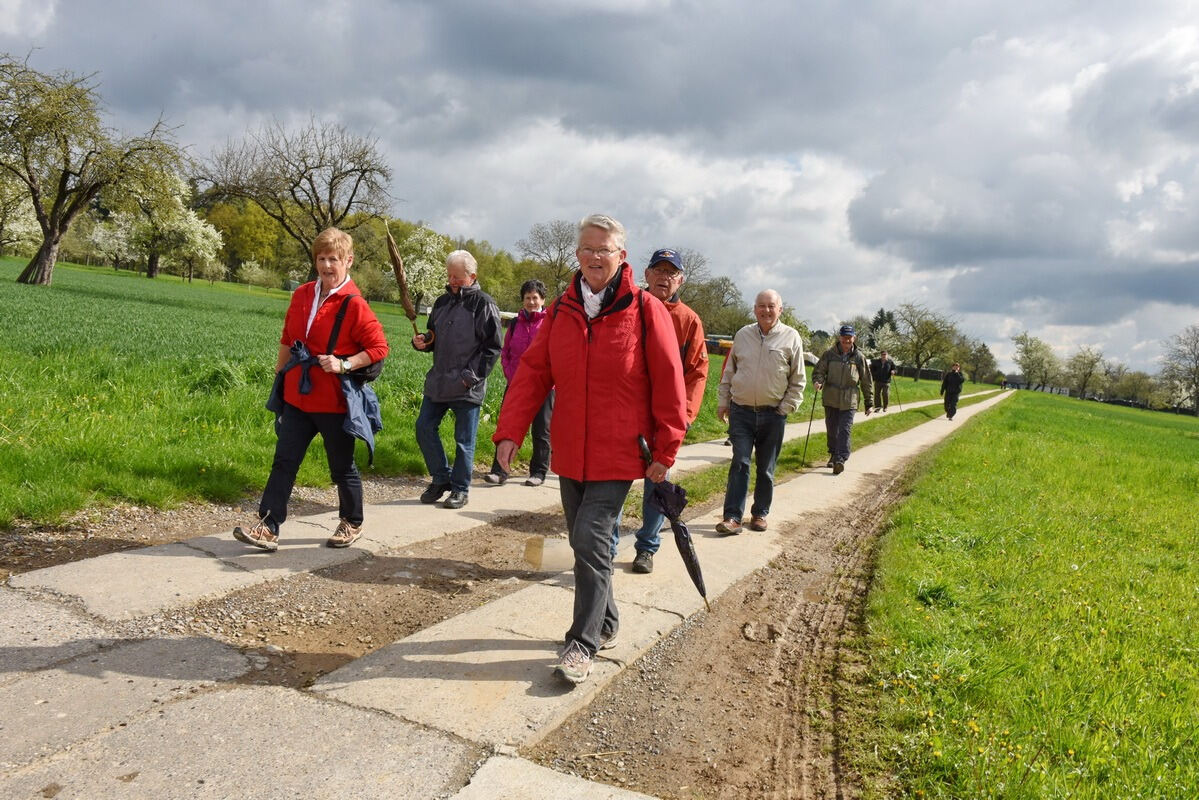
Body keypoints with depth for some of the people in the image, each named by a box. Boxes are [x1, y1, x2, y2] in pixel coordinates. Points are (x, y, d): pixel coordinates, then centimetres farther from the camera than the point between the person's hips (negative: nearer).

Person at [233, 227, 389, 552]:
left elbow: (379, 348, -13)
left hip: (334, 401, -6)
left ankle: (352, 524, 28)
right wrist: (280, 372, 21)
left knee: (342, 466, 9)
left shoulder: (353, 305, -13)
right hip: (297, 396, 6)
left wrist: (344, 365, -21)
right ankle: (268, 527, 6)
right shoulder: (301, 295, 7)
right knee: (284, 461, 3)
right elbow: (287, 339, 19)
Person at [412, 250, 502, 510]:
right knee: (424, 429, 8)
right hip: (437, 382, 7)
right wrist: (422, 342, 1)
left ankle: (460, 488, 17)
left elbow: (492, 347, -11)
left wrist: (470, 376, -16)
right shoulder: (442, 301, 14)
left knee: (464, 440, 3)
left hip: (467, 388, -7)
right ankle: (441, 478, 23)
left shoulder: (483, 304, -8)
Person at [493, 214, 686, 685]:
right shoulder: (561, 310, 5)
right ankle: (606, 625, 33)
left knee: (590, 541, -11)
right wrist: (510, 431, -7)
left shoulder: (645, 310, -8)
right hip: (570, 454, 5)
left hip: (618, 456, -5)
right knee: (585, 543, 14)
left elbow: (668, 384, -7)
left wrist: (664, 452, -7)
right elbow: (533, 372, 3)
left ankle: (583, 642, 3)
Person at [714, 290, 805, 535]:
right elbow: (728, 372, 14)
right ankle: (732, 516, -6)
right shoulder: (743, 335, 6)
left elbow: (798, 380, 3)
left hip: (773, 415, -1)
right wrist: (723, 402, 10)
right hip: (741, 411, 1)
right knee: (740, 463, -7)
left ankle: (760, 513, 22)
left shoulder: (791, 337, -1)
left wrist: (786, 408, -4)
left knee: (766, 468, 9)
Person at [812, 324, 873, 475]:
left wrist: (868, 403, 8)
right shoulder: (830, 354, -1)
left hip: (849, 401, -1)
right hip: (831, 399, 2)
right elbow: (818, 371, 4)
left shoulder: (859, 357, 0)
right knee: (831, 430, 12)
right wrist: (818, 382, -20)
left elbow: (866, 381, 7)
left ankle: (841, 459, -11)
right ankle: (833, 455, 29)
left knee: (845, 430, -9)